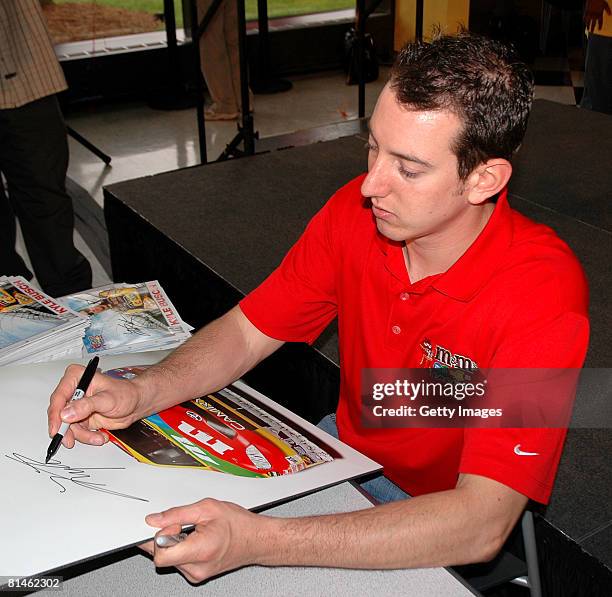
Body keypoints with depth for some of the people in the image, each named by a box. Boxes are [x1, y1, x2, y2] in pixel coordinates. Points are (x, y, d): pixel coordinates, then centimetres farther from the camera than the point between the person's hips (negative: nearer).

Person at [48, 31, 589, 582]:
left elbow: (482, 525, -35)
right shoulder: (357, 211, -15)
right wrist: (139, 394, -23)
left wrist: (259, 542, -44)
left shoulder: (542, 294, -30)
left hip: (447, 541, -4)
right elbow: (247, 331, -4)